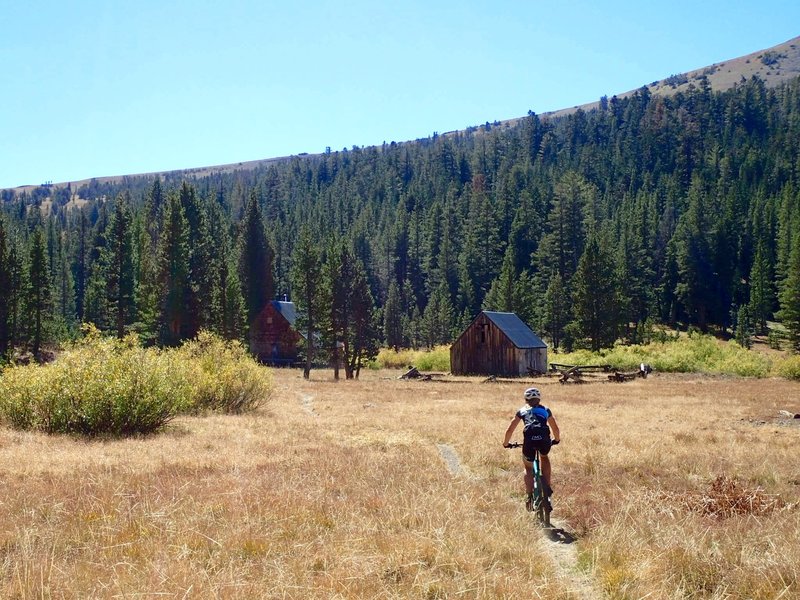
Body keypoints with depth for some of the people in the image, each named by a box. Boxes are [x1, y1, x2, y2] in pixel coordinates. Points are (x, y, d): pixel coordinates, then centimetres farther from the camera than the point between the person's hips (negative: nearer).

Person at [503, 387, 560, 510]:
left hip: (529, 440, -1)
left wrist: (505, 443, 36)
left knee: (528, 468, 22)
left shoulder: (522, 411, 23)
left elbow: (510, 430, 21)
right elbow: (555, 429, 32)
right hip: (544, 440, 1)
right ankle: (547, 487, 21)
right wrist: (556, 440, 51)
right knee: (545, 457, 34)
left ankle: (530, 497, 6)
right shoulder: (545, 410, 26)